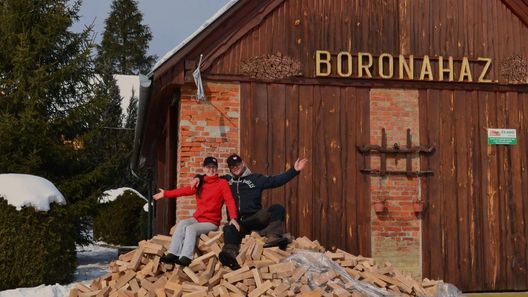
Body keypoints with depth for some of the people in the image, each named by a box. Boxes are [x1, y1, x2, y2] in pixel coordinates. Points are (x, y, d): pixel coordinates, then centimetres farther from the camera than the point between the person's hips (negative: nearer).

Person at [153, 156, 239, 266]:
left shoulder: (222, 183, -3)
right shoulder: (200, 183, 13)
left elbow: (230, 201, -14)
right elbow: (184, 190, 15)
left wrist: (233, 217, -30)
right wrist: (165, 194, 13)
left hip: (211, 222, -5)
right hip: (197, 219, 5)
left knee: (191, 228, -28)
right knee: (182, 224, -21)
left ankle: (186, 258, -40)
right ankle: (173, 254, -29)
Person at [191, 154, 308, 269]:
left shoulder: (255, 178, 15)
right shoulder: (226, 180, 22)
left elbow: (276, 180, 5)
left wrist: (294, 170, -4)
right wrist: (198, 178, 12)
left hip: (254, 218, 0)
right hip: (236, 221, 0)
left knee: (277, 208, -25)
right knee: (229, 230, -35)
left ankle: (273, 236, -47)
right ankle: (230, 254, -63)